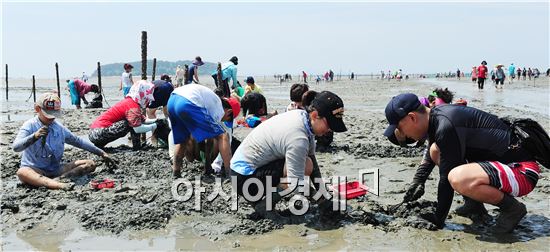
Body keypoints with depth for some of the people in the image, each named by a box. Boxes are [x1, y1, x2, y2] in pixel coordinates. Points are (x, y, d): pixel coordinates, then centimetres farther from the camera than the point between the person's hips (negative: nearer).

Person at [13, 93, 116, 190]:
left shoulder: (59, 127, 11)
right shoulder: (30, 126, -3)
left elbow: (78, 141, 20)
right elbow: (16, 147, -17)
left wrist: (101, 153, 17)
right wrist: (34, 136, -36)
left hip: (56, 169, 5)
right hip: (35, 169, -5)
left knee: (90, 164, -10)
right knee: (22, 173, -39)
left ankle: (60, 178, -35)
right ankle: (58, 185, -60)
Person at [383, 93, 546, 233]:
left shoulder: (446, 127, -25)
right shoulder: (436, 116, 4)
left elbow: (446, 177, -20)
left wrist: (438, 219, -9)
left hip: (523, 171, -10)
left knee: (458, 178, -36)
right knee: (436, 151, 8)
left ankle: (512, 208, -8)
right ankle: (474, 204, 13)